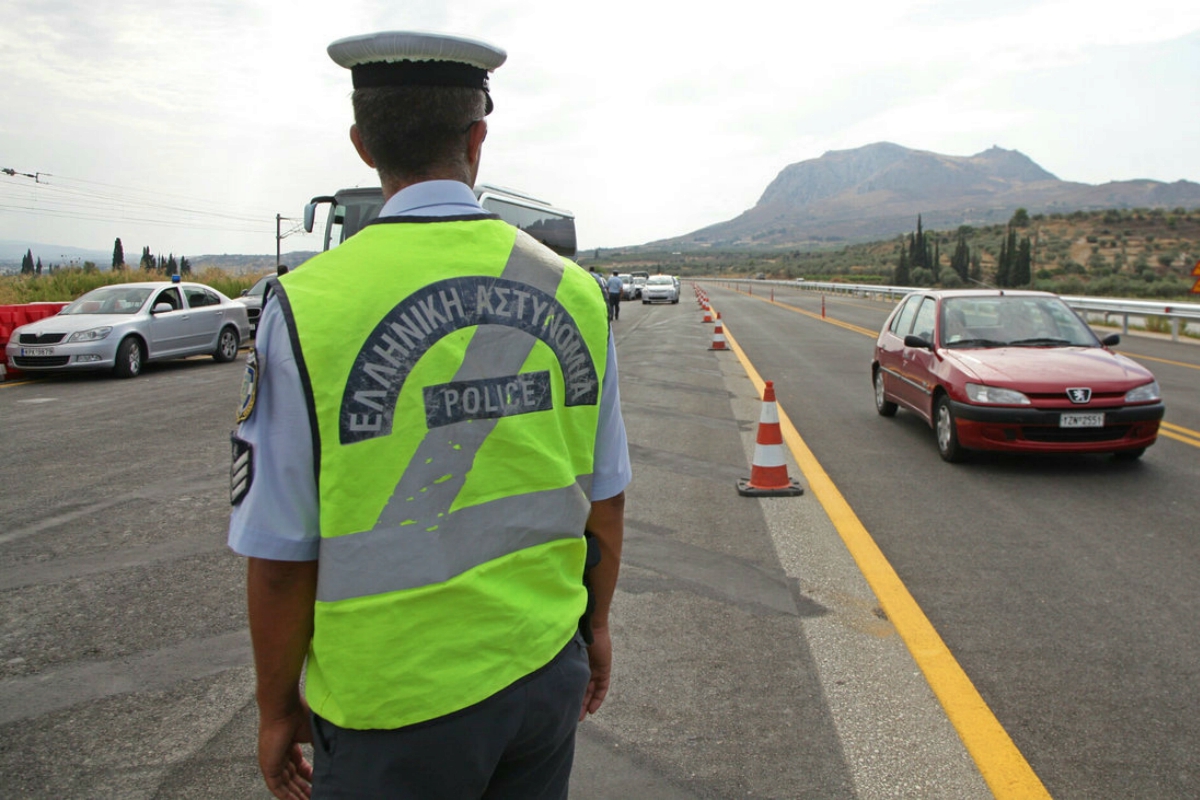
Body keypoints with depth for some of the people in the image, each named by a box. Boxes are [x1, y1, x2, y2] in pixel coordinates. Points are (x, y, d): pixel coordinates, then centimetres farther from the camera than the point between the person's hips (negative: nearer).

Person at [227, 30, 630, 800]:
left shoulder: (310, 305, -16)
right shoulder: (573, 291, -5)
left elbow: (281, 558, -12)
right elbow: (605, 503, 2)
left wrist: (278, 707, 4)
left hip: (395, 712, -3)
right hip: (545, 676, 4)